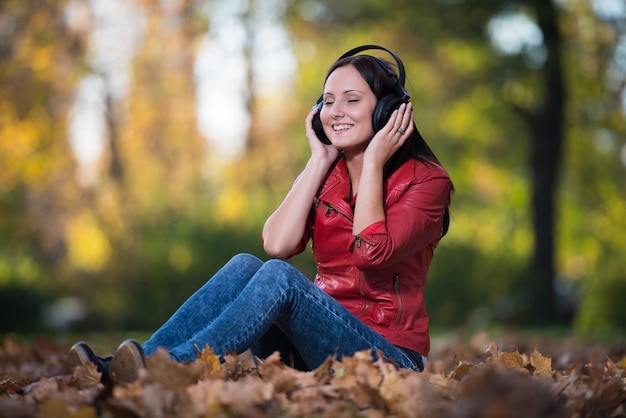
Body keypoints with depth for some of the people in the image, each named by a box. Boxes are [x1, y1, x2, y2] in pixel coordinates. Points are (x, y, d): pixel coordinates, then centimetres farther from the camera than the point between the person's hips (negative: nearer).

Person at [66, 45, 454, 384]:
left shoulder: (425, 180, -3)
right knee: (245, 266, -22)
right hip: (319, 346, 5)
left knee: (278, 276, -30)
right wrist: (319, 161, -3)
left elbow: (371, 252, -21)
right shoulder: (325, 176, 14)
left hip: (387, 357, -5)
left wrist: (373, 163, -12)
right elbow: (277, 245, -6)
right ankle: (118, 370, -34)